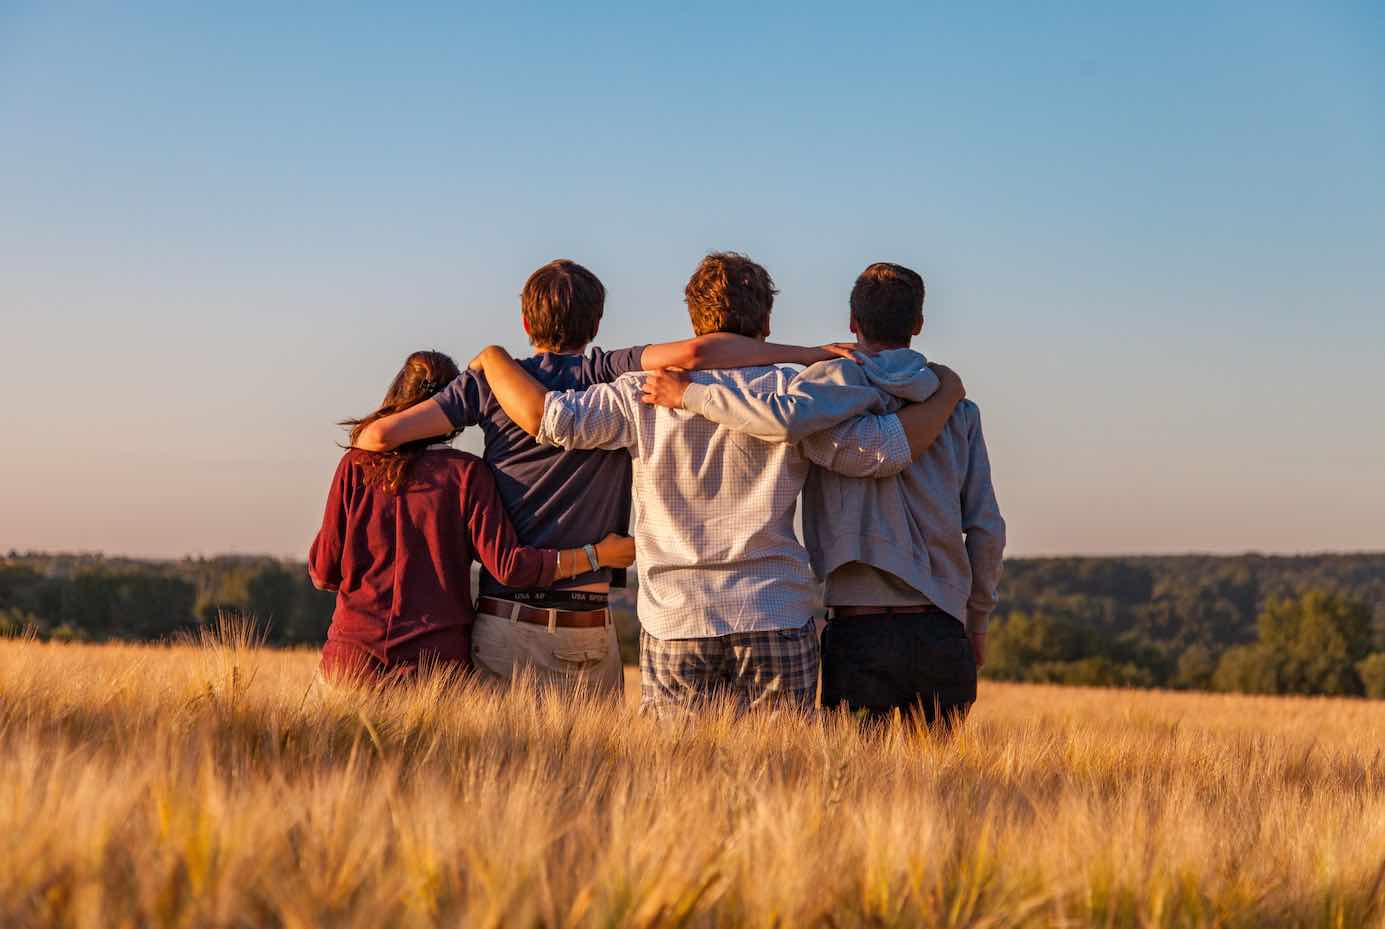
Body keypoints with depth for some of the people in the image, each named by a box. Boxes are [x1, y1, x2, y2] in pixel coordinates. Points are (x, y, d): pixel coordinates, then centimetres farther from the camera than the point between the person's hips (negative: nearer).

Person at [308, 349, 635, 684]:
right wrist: (597, 555, 0)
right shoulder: (466, 473, -2)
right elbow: (508, 565, -9)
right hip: (436, 657, -1)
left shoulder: (356, 466, 3)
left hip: (352, 655, 1)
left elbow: (323, 572, 5)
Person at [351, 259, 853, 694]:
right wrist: (808, 354, -11)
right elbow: (692, 353, -18)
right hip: (586, 631, -1)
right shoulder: (611, 377, -1)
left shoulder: (490, 381, 3)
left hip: (502, 624, 1)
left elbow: (379, 434, -1)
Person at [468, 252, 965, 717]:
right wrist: (946, 397, 13)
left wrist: (493, 357, 14)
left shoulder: (646, 395, 1)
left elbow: (547, 417, -4)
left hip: (674, 624, 1)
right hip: (778, 626, -1)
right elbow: (883, 450, -4)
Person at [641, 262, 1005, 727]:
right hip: (941, 632, 3)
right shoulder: (957, 408, 10)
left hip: (860, 633, -3)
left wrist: (689, 393, -13)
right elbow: (986, 528, 8)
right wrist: (977, 622, 20)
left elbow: (787, 419, -26)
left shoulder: (841, 379, -2)